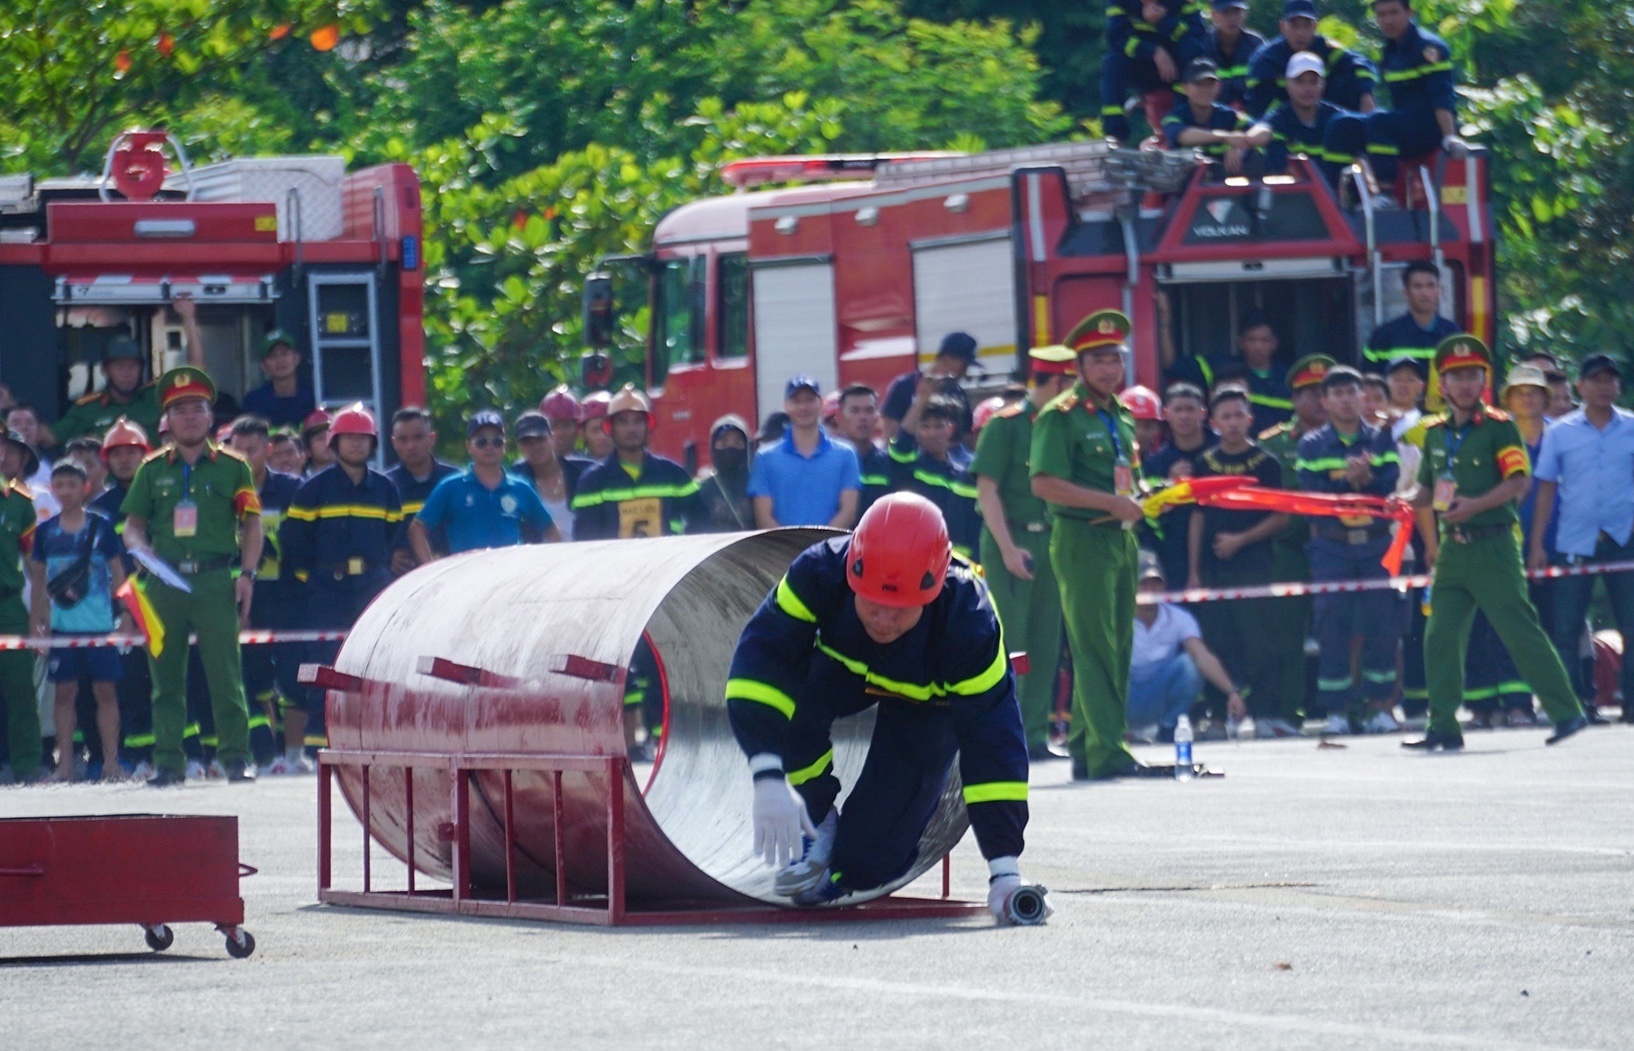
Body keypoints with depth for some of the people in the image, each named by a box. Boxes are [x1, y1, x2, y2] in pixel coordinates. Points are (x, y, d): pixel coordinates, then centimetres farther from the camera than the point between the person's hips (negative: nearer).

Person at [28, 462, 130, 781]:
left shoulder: (101, 526, 1)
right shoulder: (46, 531, 6)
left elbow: (117, 572, 5)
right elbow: (39, 578, 13)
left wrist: (125, 615, 1)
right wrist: (38, 620, 9)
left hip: (99, 623, -2)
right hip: (61, 624, 2)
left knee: (104, 690, -1)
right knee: (64, 691, 3)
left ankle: (111, 762, 2)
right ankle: (65, 763, 7)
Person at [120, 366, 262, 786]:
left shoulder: (232, 467, 9)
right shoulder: (153, 470, 14)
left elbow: (252, 522, 8)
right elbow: (133, 523, 16)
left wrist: (247, 574, -3)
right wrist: (140, 546, -7)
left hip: (215, 581, -3)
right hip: (164, 580, 3)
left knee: (225, 671, -8)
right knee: (165, 674, 3)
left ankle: (236, 756, -4)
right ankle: (168, 760, 7)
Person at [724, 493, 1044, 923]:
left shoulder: (967, 623, -41)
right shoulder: (819, 573, -40)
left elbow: (993, 741, -40)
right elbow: (759, 658, -44)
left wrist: (1004, 871, -45)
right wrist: (768, 777, -56)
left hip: (927, 697, 0)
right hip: (840, 668, 1)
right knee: (791, 697, -30)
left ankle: (849, 871, 5)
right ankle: (816, 821, -7)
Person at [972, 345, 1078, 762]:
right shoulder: (1006, 425, -6)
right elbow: (987, 489, -10)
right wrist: (1007, 548, -16)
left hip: (1050, 541, 7)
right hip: (1010, 542, -7)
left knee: (1045, 644, 6)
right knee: (1008, 640, -7)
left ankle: (1035, 735, 10)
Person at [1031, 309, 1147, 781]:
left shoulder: (1122, 418, 18)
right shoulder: (1061, 416, -7)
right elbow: (1045, 484, -17)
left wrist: (1143, 500, 8)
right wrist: (1110, 502, -19)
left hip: (1121, 538, 8)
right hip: (1082, 540, -8)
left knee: (1117, 647, 8)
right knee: (1095, 648, -9)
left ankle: (1085, 750, 15)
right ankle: (1106, 753, -11)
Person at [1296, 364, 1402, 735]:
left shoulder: (1381, 440, 7)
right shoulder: (1312, 446, 5)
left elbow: (1389, 487, -7)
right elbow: (1313, 493, -9)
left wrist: (1364, 479, -25)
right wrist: (1351, 480, -21)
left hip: (1376, 543, 1)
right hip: (1331, 547, -1)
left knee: (1382, 625, -3)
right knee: (1333, 627, -2)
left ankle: (1380, 706, 4)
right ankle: (1336, 710, 3)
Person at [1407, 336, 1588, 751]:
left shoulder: (1498, 427, -5)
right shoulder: (1436, 433, 13)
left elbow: (1518, 482, -15)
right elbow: (1427, 489, 23)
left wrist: (1474, 505, -25)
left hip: (1493, 546, -6)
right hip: (1452, 548, 6)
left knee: (1521, 632, -6)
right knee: (1440, 637, 0)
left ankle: (1567, 712, 1)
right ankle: (1444, 727, 4)